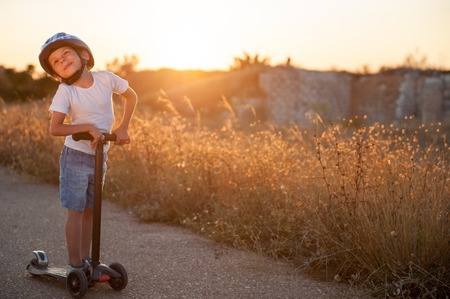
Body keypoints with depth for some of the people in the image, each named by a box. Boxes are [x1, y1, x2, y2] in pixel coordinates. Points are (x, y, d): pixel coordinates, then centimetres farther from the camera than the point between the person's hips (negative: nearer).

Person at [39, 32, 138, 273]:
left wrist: (123, 128, -1)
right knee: (75, 211, 0)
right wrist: (88, 127, -26)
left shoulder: (105, 78, -8)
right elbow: (54, 128, -20)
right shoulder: (65, 91, -15)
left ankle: (85, 259, 24)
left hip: (99, 158, 4)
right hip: (75, 157, -4)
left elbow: (131, 96, 8)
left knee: (89, 210, 13)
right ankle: (75, 265, 9)